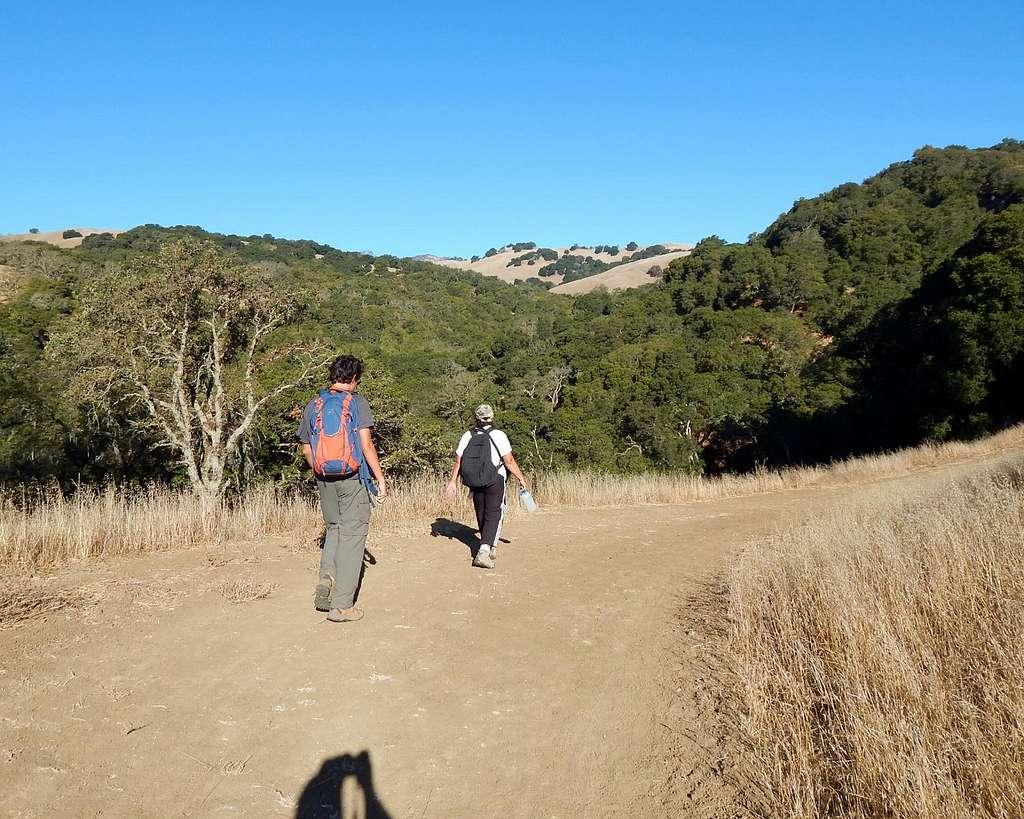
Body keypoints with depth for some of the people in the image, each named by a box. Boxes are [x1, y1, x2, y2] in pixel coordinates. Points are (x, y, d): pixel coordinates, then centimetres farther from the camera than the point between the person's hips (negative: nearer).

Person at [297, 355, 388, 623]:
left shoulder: (313, 404, 7)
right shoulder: (357, 402, -6)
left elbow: (306, 449, 11)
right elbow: (366, 445, -12)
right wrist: (380, 478, -6)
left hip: (324, 478, 5)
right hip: (352, 478, -4)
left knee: (334, 527, 23)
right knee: (352, 533, 2)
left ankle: (326, 579, 2)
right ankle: (341, 605, 3)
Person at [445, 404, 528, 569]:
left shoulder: (467, 436, 1)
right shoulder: (498, 435, -10)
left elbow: (458, 461, 1)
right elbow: (509, 461, -12)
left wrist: (452, 482, 8)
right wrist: (521, 478, -2)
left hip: (474, 483, 5)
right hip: (495, 481, -4)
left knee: (481, 515, 17)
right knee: (493, 516, -3)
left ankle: (492, 548, 32)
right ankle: (484, 551, -18)